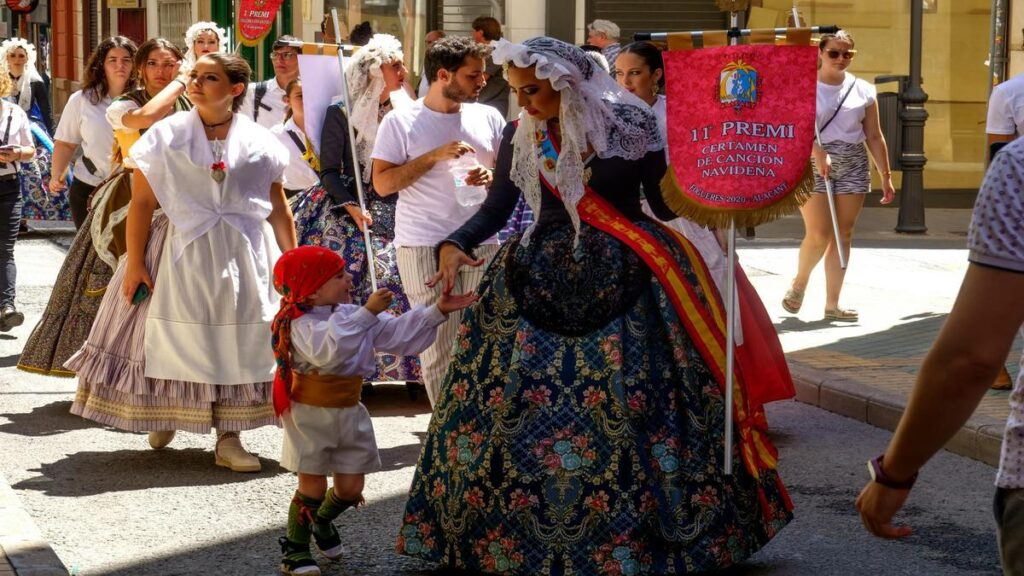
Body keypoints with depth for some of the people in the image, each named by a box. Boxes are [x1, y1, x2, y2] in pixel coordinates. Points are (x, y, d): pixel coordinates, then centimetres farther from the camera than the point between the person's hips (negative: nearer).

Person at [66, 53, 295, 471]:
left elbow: (278, 208, 7)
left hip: (245, 255, 1)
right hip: (181, 252, -1)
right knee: (176, 340, 4)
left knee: (238, 341, 3)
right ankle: (165, 417, 27)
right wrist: (134, 263, -8)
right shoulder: (166, 135, -2)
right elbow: (142, 202, -4)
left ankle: (228, 440, 11)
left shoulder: (258, 141, 2)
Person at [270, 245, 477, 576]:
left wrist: (438, 312, -8)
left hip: (349, 413, 7)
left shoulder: (354, 314, 3)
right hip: (311, 416, -7)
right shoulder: (302, 324, -21)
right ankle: (295, 549, 17)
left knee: (351, 488, 11)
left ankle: (322, 521, 41)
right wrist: (367, 313, -41)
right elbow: (331, 350, -41)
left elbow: (398, 334, 2)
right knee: (313, 487, -1)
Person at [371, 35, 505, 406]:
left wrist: (493, 177, -7)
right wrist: (435, 156, -14)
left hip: (481, 245, 3)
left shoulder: (488, 117, 10)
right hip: (423, 246, -3)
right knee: (439, 344, -3)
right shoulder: (401, 122, -1)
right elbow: (382, 184, -5)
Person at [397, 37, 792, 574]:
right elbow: (494, 211, 7)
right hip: (542, 279, 3)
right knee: (512, 401, -3)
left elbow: (667, 203, -1)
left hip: (624, 280, -3)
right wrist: (454, 245, -8)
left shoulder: (628, 124, -6)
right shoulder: (520, 137, 4)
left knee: (634, 401, -7)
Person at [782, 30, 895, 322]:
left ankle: (832, 304, 9)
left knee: (843, 234, 2)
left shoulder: (862, 90, 9)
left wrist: (886, 175, 7)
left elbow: (874, 137, 11)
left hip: (853, 167, 4)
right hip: (810, 165, -4)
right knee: (818, 235, -10)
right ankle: (799, 284, 19)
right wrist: (818, 153, -30)